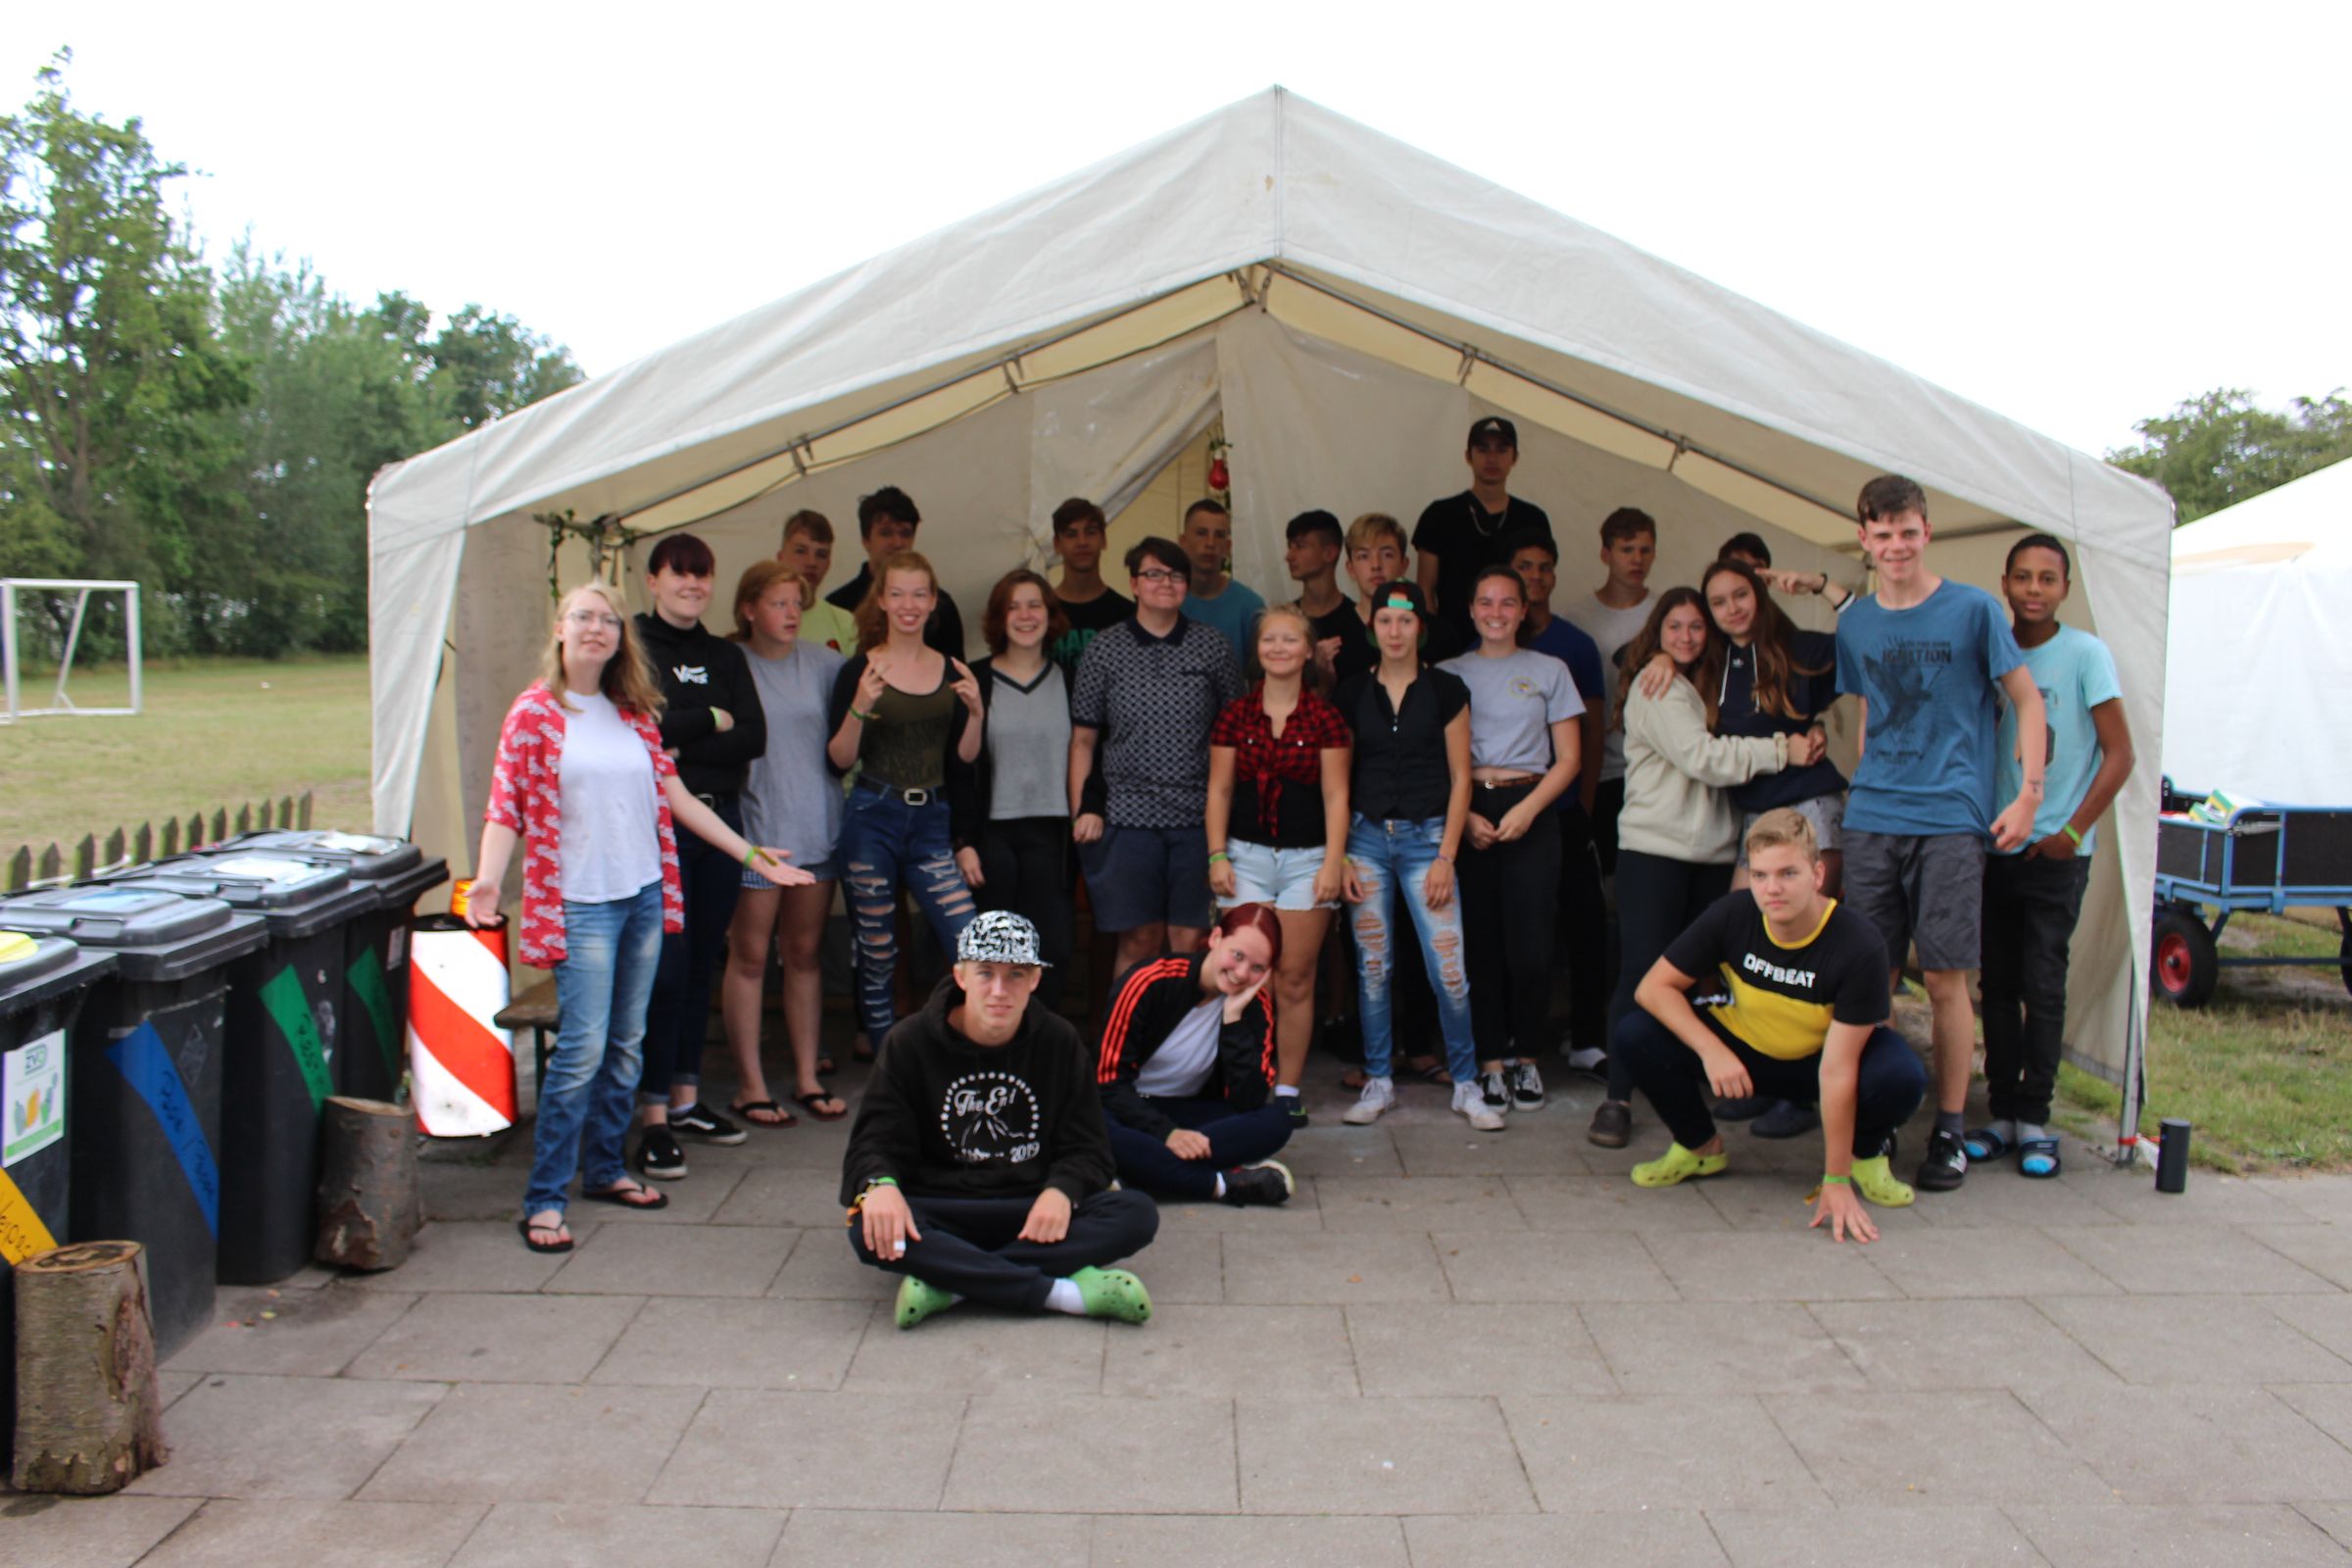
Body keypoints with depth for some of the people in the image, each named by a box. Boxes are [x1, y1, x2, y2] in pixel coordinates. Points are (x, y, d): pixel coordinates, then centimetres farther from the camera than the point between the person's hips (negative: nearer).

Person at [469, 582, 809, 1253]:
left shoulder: (634, 714, 11)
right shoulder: (534, 713, -3)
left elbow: (676, 797, 13)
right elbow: (505, 808, -9)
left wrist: (750, 854, 11)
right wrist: (487, 882, -25)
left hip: (644, 895, 6)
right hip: (580, 901, -5)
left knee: (626, 1044, 11)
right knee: (582, 1047, -11)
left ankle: (605, 1169, 25)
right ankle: (543, 1199, -3)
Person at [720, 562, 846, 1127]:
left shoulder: (820, 661, 7)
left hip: (817, 827, 4)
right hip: (755, 830, -4)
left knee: (804, 954, 12)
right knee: (749, 958, 3)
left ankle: (807, 1077, 20)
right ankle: (750, 1085, 11)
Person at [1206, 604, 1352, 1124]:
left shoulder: (1325, 719, 2)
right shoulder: (1235, 714, 6)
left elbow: (1335, 794, 0)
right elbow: (1219, 789, 7)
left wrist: (1334, 862, -6)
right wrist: (1217, 855, 0)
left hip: (1306, 858, -1)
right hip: (1246, 855, 1)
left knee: (1296, 979, 1)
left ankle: (1287, 1088, 10)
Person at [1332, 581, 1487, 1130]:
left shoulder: (1446, 690, 1)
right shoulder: (1353, 693, 5)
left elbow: (1460, 777, 2)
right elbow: (1339, 780, 8)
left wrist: (1446, 856, -5)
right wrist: (1339, 856, 0)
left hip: (1425, 836, -1)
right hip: (1366, 835, 2)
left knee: (1449, 968, -6)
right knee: (1372, 966, 5)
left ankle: (1466, 1084, 9)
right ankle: (1378, 1081, 17)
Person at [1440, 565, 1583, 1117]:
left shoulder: (1549, 671, 10)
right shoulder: (1449, 674, 11)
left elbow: (1568, 759, 7)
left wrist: (1528, 808, -8)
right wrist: (1465, 817, -8)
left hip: (1531, 812, 0)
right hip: (1467, 814, 1)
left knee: (1531, 944, -7)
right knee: (1480, 942, -1)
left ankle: (1526, 1058, 9)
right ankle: (1491, 1062, 7)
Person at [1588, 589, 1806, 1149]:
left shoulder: (1705, 686, 20)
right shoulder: (1654, 688, -5)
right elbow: (1701, 757, -15)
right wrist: (1781, 749, -12)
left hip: (1712, 850, 7)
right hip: (1652, 848, -7)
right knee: (1642, 971, -9)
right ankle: (1617, 1098, -6)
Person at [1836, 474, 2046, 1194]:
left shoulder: (1972, 609, 0)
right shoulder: (1856, 623, 12)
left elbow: (2028, 702, 3)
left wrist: (2029, 793, -5)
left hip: (1950, 818, -4)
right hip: (1871, 820, 4)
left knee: (1945, 978, -4)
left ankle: (1950, 1129, 7)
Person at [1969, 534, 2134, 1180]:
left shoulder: (2085, 654, -5)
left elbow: (2119, 755, -5)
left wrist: (2074, 830, -9)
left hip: (2056, 853, -4)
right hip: (1996, 848, 4)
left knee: (2043, 986, -4)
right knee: (1997, 984, 6)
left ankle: (2035, 1120, 5)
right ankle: (2003, 1114, 14)